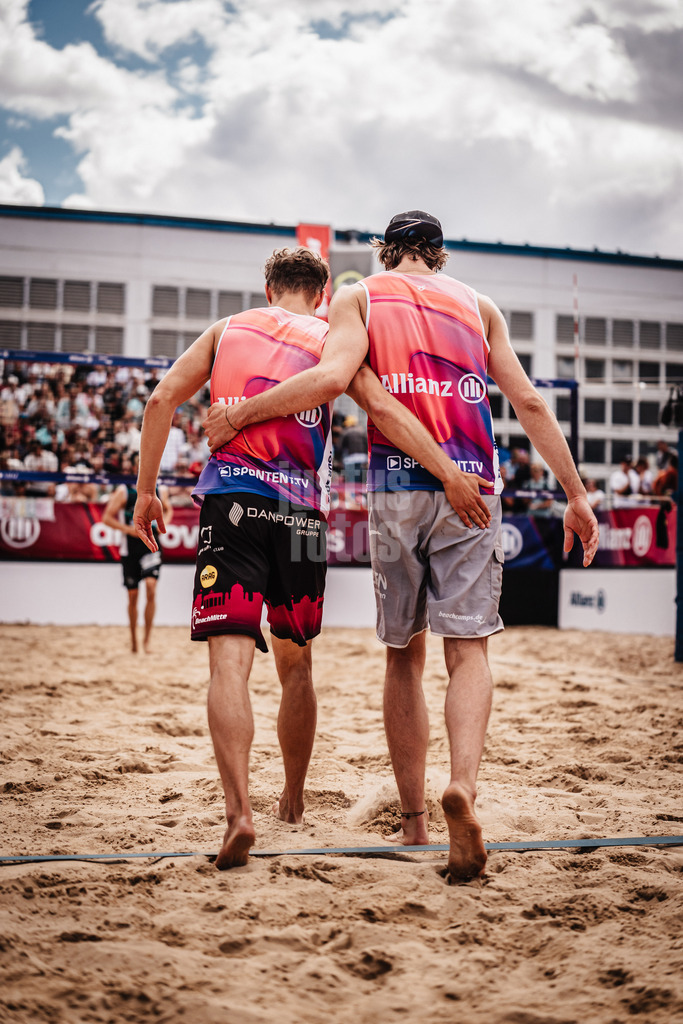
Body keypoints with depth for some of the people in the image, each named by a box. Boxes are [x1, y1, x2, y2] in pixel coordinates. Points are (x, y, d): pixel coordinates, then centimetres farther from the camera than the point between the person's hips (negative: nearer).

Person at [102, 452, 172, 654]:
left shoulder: (160, 490, 4)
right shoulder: (123, 491, -4)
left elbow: (168, 510, 23)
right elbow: (107, 517, -5)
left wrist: (163, 523, 1)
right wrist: (129, 529, -16)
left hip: (151, 547, 1)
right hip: (130, 549, -1)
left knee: (151, 586, -18)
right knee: (132, 596, 7)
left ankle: (147, 638, -9)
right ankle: (133, 638, 26)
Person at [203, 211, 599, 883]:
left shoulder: (359, 297, 9)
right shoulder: (478, 305, 17)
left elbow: (334, 377, -11)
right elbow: (530, 405, 12)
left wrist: (236, 416, -3)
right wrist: (576, 495, 15)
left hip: (397, 486, 0)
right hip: (472, 489, 1)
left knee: (403, 656, 11)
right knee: (467, 649, 0)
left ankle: (413, 823, 14)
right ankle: (462, 785, -26)